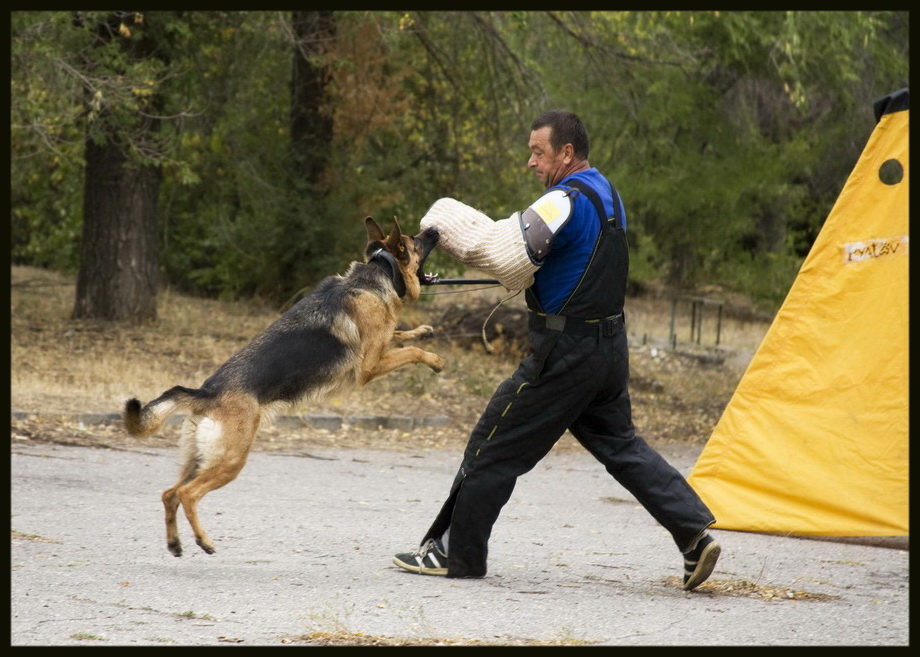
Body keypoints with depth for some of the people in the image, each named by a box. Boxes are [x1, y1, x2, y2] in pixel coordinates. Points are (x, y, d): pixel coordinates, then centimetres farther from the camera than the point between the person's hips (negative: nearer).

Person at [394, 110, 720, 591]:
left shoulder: (566, 203, -18)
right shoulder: (607, 195, 13)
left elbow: (501, 251, -22)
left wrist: (445, 217, -10)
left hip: (564, 353, -9)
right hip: (608, 347, 9)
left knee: (493, 446, 0)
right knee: (621, 446, 17)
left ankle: (455, 552, 7)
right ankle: (695, 531, 8)